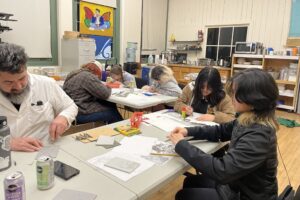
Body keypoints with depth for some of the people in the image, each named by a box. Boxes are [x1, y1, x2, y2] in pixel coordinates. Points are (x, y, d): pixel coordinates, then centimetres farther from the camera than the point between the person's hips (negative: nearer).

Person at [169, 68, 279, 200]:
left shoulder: (258, 136, -35)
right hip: (237, 182, 7)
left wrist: (181, 145, -31)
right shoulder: (250, 120, -7)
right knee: (190, 182, 20)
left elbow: (222, 170, -40)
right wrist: (189, 131, -8)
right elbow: (221, 131, 6)